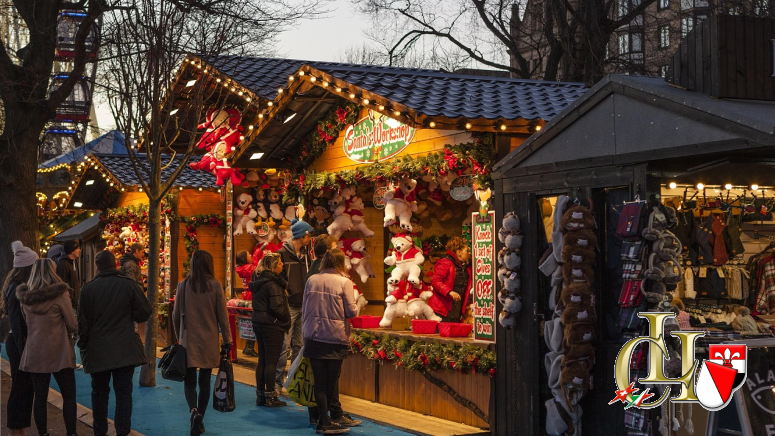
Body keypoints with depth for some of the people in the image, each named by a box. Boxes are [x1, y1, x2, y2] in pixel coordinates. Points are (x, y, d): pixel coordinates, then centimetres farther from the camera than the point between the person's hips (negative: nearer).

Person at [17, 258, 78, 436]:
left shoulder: (25, 296, 3)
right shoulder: (60, 294, -11)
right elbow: (73, 326, -7)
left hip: (34, 353, 4)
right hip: (59, 352, -4)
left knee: (40, 396, 8)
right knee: (69, 396, 4)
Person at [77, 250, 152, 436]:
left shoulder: (88, 288, -5)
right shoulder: (129, 285, -7)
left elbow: (82, 321, -1)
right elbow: (144, 313, -4)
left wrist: (83, 346, 12)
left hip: (97, 350, 1)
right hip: (124, 349, -1)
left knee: (99, 393, 15)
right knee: (124, 393, 3)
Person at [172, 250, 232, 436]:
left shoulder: (183, 285, -3)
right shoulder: (215, 286, -6)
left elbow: (176, 315, 4)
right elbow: (222, 316, -3)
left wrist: (179, 336, 18)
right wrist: (227, 340, 5)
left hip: (189, 340, 0)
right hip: (209, 342, 0)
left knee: (189, 381, 8)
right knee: (205, 382, 10)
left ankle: (194, 411, -18)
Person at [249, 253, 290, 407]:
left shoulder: (258, 281, 11)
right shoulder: (273, 283, -17)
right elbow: (277, 306, -22)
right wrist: (286, 320, -7)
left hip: (259, 323, 9)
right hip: (272, 325, -9)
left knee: (262, 361, 13)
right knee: (271, 362, -2)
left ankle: (260, 396, 17)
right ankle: (270, 397, 2)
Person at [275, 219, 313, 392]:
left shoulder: (305, 256, 15)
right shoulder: (282, 254, -7)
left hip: (303, 306, 7)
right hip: (288, 307, -7)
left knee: (299, 345, 10)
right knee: (284, 346, -7)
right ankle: (277, 382, 1)